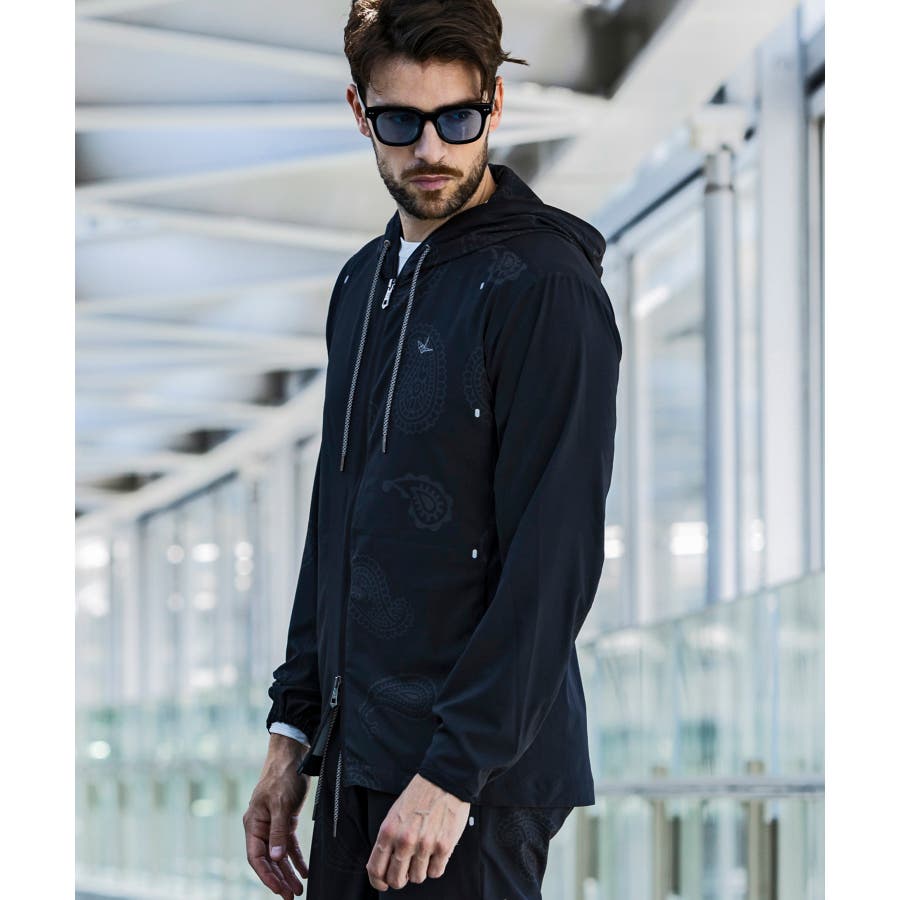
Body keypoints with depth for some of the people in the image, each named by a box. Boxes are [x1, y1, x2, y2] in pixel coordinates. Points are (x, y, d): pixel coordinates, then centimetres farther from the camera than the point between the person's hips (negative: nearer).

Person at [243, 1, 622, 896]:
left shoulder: (546, 288, -12)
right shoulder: (363, 283, 13)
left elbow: (554, 561, -18)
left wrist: (454, 770, -20)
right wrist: (294, 727, 13)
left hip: (479, 779, -7)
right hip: (354, 757, 7)